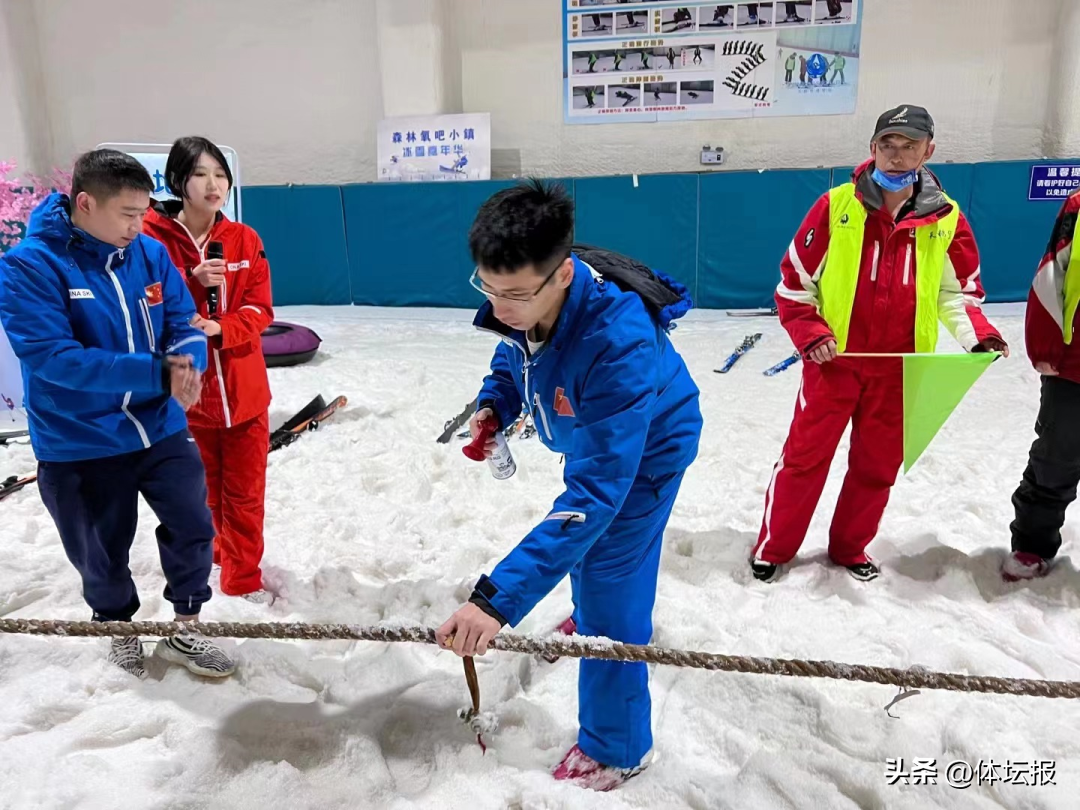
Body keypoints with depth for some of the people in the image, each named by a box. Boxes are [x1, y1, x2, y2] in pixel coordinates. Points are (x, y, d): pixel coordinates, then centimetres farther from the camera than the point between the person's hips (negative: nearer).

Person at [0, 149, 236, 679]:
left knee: (194, 531, 7)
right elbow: (53, 358, -25)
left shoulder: (150, 254, -3)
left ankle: (184, 631, 30)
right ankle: (119, 628, 45)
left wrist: (186, 366, -25)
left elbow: (184, 325, -1)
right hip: (78, 447, -3)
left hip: (160, 429, 3)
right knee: (102, 556, 16)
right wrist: (156, 373, -32)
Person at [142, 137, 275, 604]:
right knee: (203, 489, 15)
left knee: (245, 493, 8)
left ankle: (243, 579, 25)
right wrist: (192, 283, -22)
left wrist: (220, 329, -20)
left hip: (244, 389, 2)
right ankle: (221, 549, 41)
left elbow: (259, 309, -2)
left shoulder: (244, 239, 1)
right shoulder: (152, 237, -7)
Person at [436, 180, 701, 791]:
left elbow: (598, 490, -48)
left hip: (646, 447, -7)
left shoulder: (619, 340, -47)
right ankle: (592, 617, 63)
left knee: (611, 590, -5)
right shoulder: (520, 295, -25)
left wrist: (499, 597, -52)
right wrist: (495, 403, -19)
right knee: (583, 539, 30)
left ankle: (616, 750, 19)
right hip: (588, 433, 8)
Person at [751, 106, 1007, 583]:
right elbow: (794, 282, -2)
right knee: (805, 457, 6)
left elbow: (959, 291, 9)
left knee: (877, 465, 14)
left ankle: (850, 548, 35)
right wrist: (811, 335, -14)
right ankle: (773, 547, 23)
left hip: (899, 369, 3)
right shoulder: (836, 206, -8)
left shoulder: (947, 218, -1)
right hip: (834, 362, -2)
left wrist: (979, 334, -8)